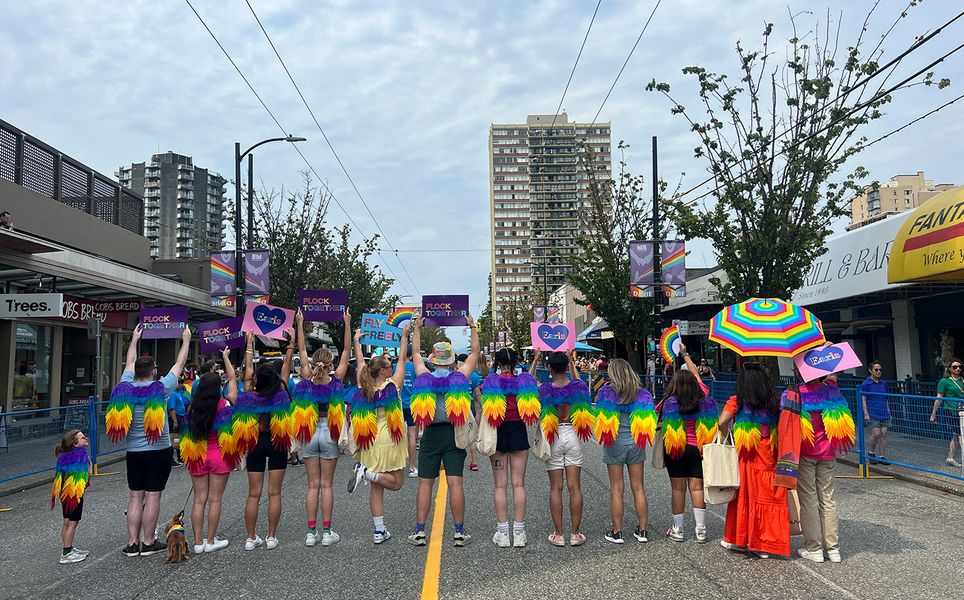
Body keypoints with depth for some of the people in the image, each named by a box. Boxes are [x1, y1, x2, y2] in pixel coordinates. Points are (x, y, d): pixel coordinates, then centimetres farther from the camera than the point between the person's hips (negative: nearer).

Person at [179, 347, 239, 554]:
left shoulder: (192, 409, -3)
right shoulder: (225, 405, -10)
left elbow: (187, 435, 2)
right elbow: (233, 379, 1)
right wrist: (226, 357, 11)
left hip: (197, 456, 3)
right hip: (219, 455, -3)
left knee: (199, 499, 9)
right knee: (215, 499, 5)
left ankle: (198, 542, 12)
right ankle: (211, 541, 11)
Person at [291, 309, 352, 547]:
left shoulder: (307, 379, -3)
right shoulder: (336, 380, -8)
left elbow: (302, 351, 5)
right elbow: (347, 351, -4)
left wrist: (300, 325, 8)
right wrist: (347, 324, -2)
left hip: (309, 434, 2)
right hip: (329, 434, -2)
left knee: (313, 485, 7)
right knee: (326, 485, 4)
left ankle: (311, 533, 8)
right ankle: (327, 532, 6)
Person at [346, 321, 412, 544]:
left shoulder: (364, 388, 2)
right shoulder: (393, 385, -8)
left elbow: (360, 362, 15)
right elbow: (402, 358, 0)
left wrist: (356, 341, 26)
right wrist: (404, 336, 10)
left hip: (370, 443, 5)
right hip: (390, 442, -5)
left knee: (376, 488, 10)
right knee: (396, 482, 8)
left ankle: (379, 531, 9)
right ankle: (366, 472, -17)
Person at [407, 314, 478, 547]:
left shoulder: (424, 377, 2)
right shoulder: (460, 376, -1)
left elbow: (416, 352, 18)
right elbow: (475, 353, 12)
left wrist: (418, 328, 29)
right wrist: (472, 327, 21)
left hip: (431, 434, 1)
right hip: (454, 432, -1)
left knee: (425, 482, 5)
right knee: (455, 482, -1)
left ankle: (419, 531, 8)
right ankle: (460, 531, 3)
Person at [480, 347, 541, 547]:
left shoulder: (490, 382, -2)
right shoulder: (524, 381, 0)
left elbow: (485, 412, -6)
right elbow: (532, 411, -6)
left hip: (497, 433, -1)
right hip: (519, 432, 1)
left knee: (500, 484, 5)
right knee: (518, 484, 5)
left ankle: (502, 532, 8)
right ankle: (519, 532, 7)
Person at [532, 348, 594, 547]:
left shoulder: (544, 389, -9)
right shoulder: (576, 387, -5)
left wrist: (535, 360, 18)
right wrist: (571, 360, 28)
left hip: (553, 438, -1)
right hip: (572, 436, 1)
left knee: (555, 488, 5)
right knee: (575, 487, 5)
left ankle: (558, 534, 9)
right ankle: (575, 533, 10)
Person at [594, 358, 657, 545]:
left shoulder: (606, 392, -11)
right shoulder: (642, 393, -1)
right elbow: (649, 420, 1)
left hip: (615, 444, -2)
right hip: (636, 444, 3)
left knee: (616, 489, 5)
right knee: (638, 488, 11)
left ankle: (617, 532, 11)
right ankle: (642, 530, 18)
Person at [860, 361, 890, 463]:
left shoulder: (883, 383, 12)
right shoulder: (866, 384, -5)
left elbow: (885, 399, 19)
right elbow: (863, 399, -6)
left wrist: (888, 412, 16)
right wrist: (866, 414, -11)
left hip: (884, 413, 5)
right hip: (873, 414, -5)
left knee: (883, 434, 3)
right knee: (876, 433, -11)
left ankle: (881, 456, 11)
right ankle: (871, 452, 11)